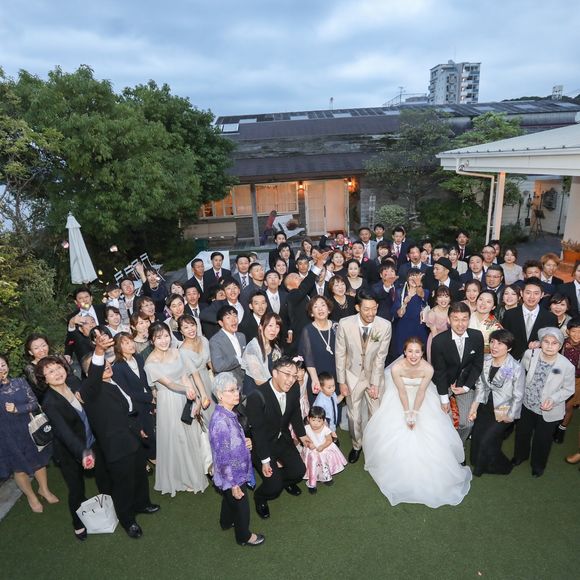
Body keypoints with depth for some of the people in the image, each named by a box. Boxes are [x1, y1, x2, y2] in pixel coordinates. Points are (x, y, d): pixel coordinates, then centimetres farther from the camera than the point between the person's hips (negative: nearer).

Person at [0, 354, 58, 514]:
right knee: (19, 468, 13)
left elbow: (34, 403, -8)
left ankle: (44, 489, 40)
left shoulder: (20, 382, -5)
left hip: (29, 430, 2)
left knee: (39, 461, 16)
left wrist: (17, 409, -22)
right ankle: (31, 496, 36)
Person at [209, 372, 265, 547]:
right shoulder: (221, 421, -34)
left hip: (236, 471, 8)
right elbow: (223, 458, -28)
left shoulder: (229, 414, -5)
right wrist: (234, 484, -20)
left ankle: (227, 522, 56)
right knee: (241, 506, 16)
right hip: (232, 475, -8)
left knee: (229, 499, 31)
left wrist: (245, 442, -6)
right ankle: (244, 536, 40)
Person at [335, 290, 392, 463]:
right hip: (353, 376, 0)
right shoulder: (345, 324, -21)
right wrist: (341, 381, -6)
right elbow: (340, 354, -10)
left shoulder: (385, 326, -20)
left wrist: (375, 384, -10)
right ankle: (356, 446, 40)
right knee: (354, 416, 13)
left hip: (374, 375, 0)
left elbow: (381, 356, -12)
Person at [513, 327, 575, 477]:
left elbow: (568, 389, -10)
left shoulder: (567, 366, -25)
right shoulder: (530, 354, -20)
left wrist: (553, 399, -24)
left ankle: (538, 465, 49)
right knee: (522, 432, 25)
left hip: (549, 411, -2)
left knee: (542, 440, 20)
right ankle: (520, 455, 55)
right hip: (527, 404, 2)